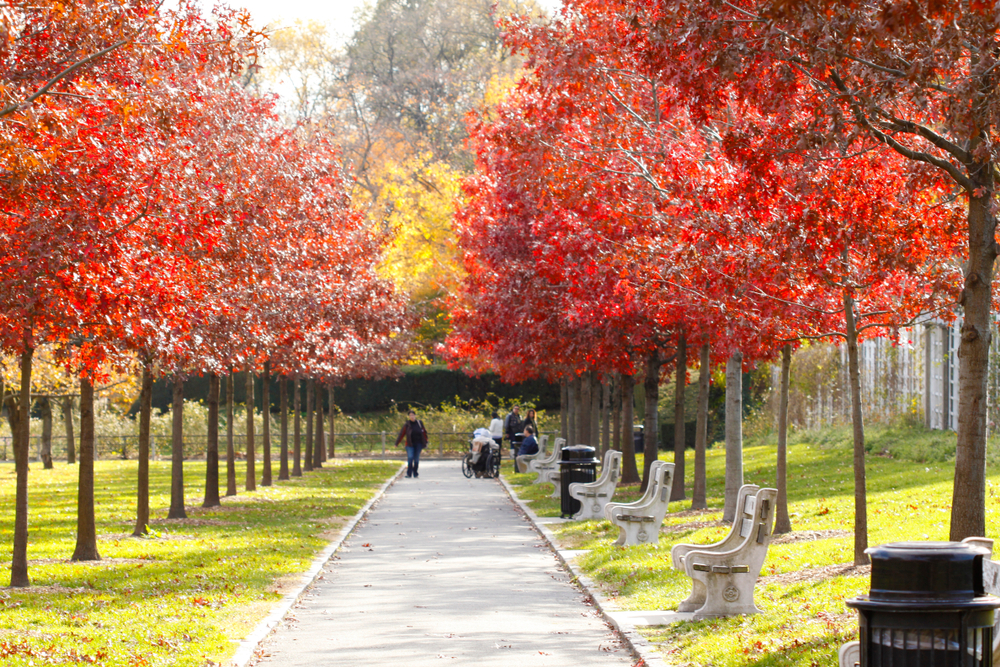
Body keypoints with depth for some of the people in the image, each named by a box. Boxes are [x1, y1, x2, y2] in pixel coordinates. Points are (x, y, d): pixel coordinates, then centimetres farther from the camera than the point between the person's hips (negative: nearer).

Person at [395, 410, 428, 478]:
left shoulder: (419, 423, 4)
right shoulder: (407, 425, -4)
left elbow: (424, 432, 13)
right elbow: (401, 434, -4)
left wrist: (425, 442, 15)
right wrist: (397, 443, -3)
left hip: (418, 444, 3)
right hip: (410, 444, -3)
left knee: (416, 459, 7)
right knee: (410, 458, -14)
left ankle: (415, 473, 18)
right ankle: (409, 473, -11)